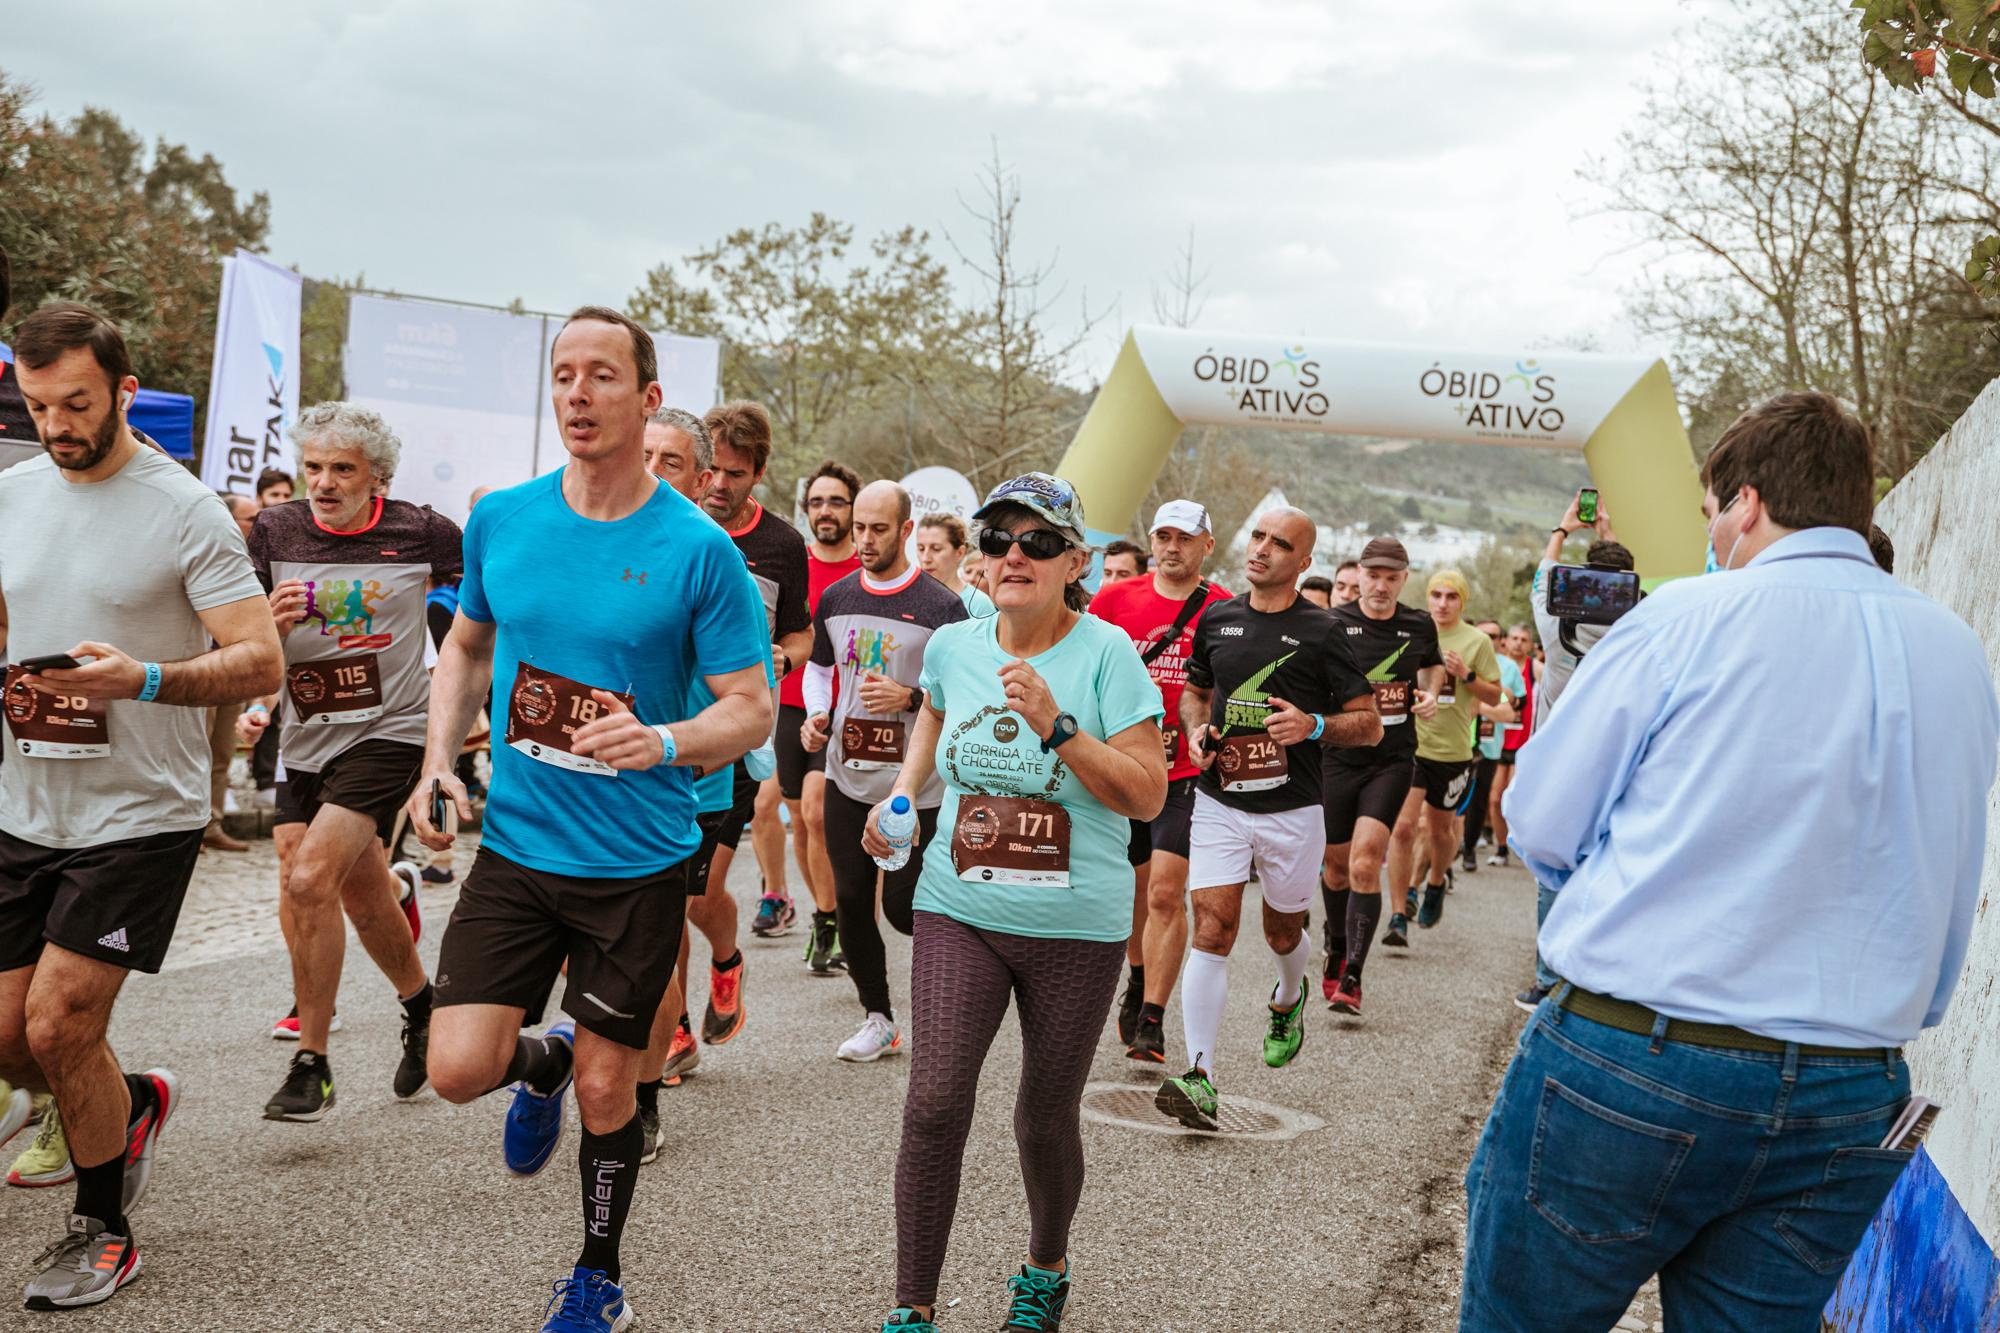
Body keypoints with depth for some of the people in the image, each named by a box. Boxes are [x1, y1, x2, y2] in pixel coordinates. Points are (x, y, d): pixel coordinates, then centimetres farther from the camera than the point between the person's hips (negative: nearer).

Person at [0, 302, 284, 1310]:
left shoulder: (184, 510, -11)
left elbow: (261, 663, -15)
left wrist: (144, 678, -31)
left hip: (139, 817, -6)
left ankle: (103, 1231, 16)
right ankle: (135, 1104, 39)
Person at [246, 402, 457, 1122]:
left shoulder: (420, 532, -8)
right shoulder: (273, 531, -2)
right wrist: (272, 621, -21)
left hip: (388, 731, -4)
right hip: (308, 739, 5)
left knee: (308, 883, -20)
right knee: (362, 898, 18)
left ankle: (311, 1065, -7)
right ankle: (420, 1003, 46)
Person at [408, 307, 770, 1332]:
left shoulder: (698, 549, -12)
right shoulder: (500, 520, -1)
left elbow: (753, 711, -8)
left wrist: (664, 741, -28)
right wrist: (438, 763, 3)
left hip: (640, 861, -2)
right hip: (515, 846, 3)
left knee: (605, 1090, 8)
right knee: (459, 1069, -8)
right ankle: (542, 1063, 30)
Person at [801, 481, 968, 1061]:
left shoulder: (940, 606, -8)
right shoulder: (835, 598, 8)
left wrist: (909, 697, -21)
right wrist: (816, 715, 4)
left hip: (915, 785, -5)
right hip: (848, 777, 5)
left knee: (903, 905, -3)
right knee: (851, 899, 7)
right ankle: (878, 1019, 21)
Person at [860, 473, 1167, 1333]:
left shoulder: (1105, 653, -11)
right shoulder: (952, 646, 1)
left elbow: (1147, 796, -15)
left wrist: (1056, 727, -25)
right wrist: (903, 790, 12)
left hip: (1076, 926, -2)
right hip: (958, 912, 2)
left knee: (1046, 1117, 11)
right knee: (934, 1104, -10)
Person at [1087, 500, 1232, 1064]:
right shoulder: (1114, 600, 3)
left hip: (1186, 774, -3)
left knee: (1166, 894, -11)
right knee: (1132, 886, 16)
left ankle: (1151, 1021, -5)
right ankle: (1139, 981, 41)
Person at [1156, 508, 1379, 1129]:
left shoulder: (1320, 631, -6)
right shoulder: (1217, 619, 5)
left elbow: (1370, 724, -3)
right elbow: (1194, 690, 21)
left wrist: (1314, 726, -22)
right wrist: (1196, 729, -1)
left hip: (1291, 809, -2)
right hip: (1219, 802, 2)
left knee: (1284, 931, 15)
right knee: (1213, 929, -10)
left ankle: (1289, 999, 50)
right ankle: (1200, 1076, -11)